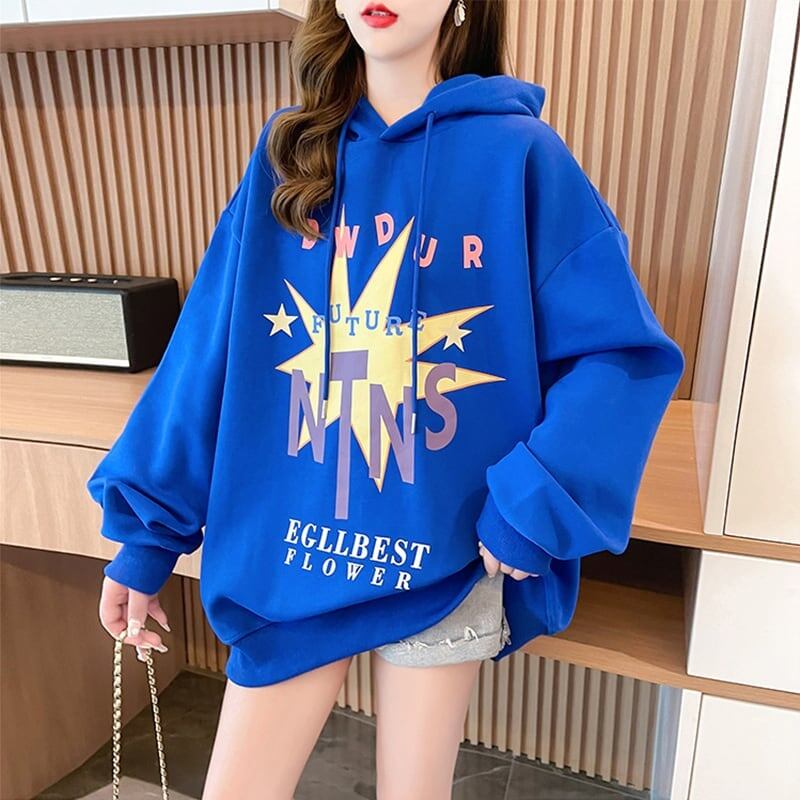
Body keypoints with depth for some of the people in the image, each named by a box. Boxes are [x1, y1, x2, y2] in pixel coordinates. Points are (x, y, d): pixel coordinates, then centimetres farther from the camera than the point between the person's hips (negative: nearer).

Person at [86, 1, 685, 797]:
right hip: (288, 548, 3)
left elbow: (622, 350, -8)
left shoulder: (519, 154, -6)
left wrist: (534, 509, -18)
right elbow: (209, 348, 1)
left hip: (442, 558, -2)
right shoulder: (289, 151, 3)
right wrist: (144, 530, 2)